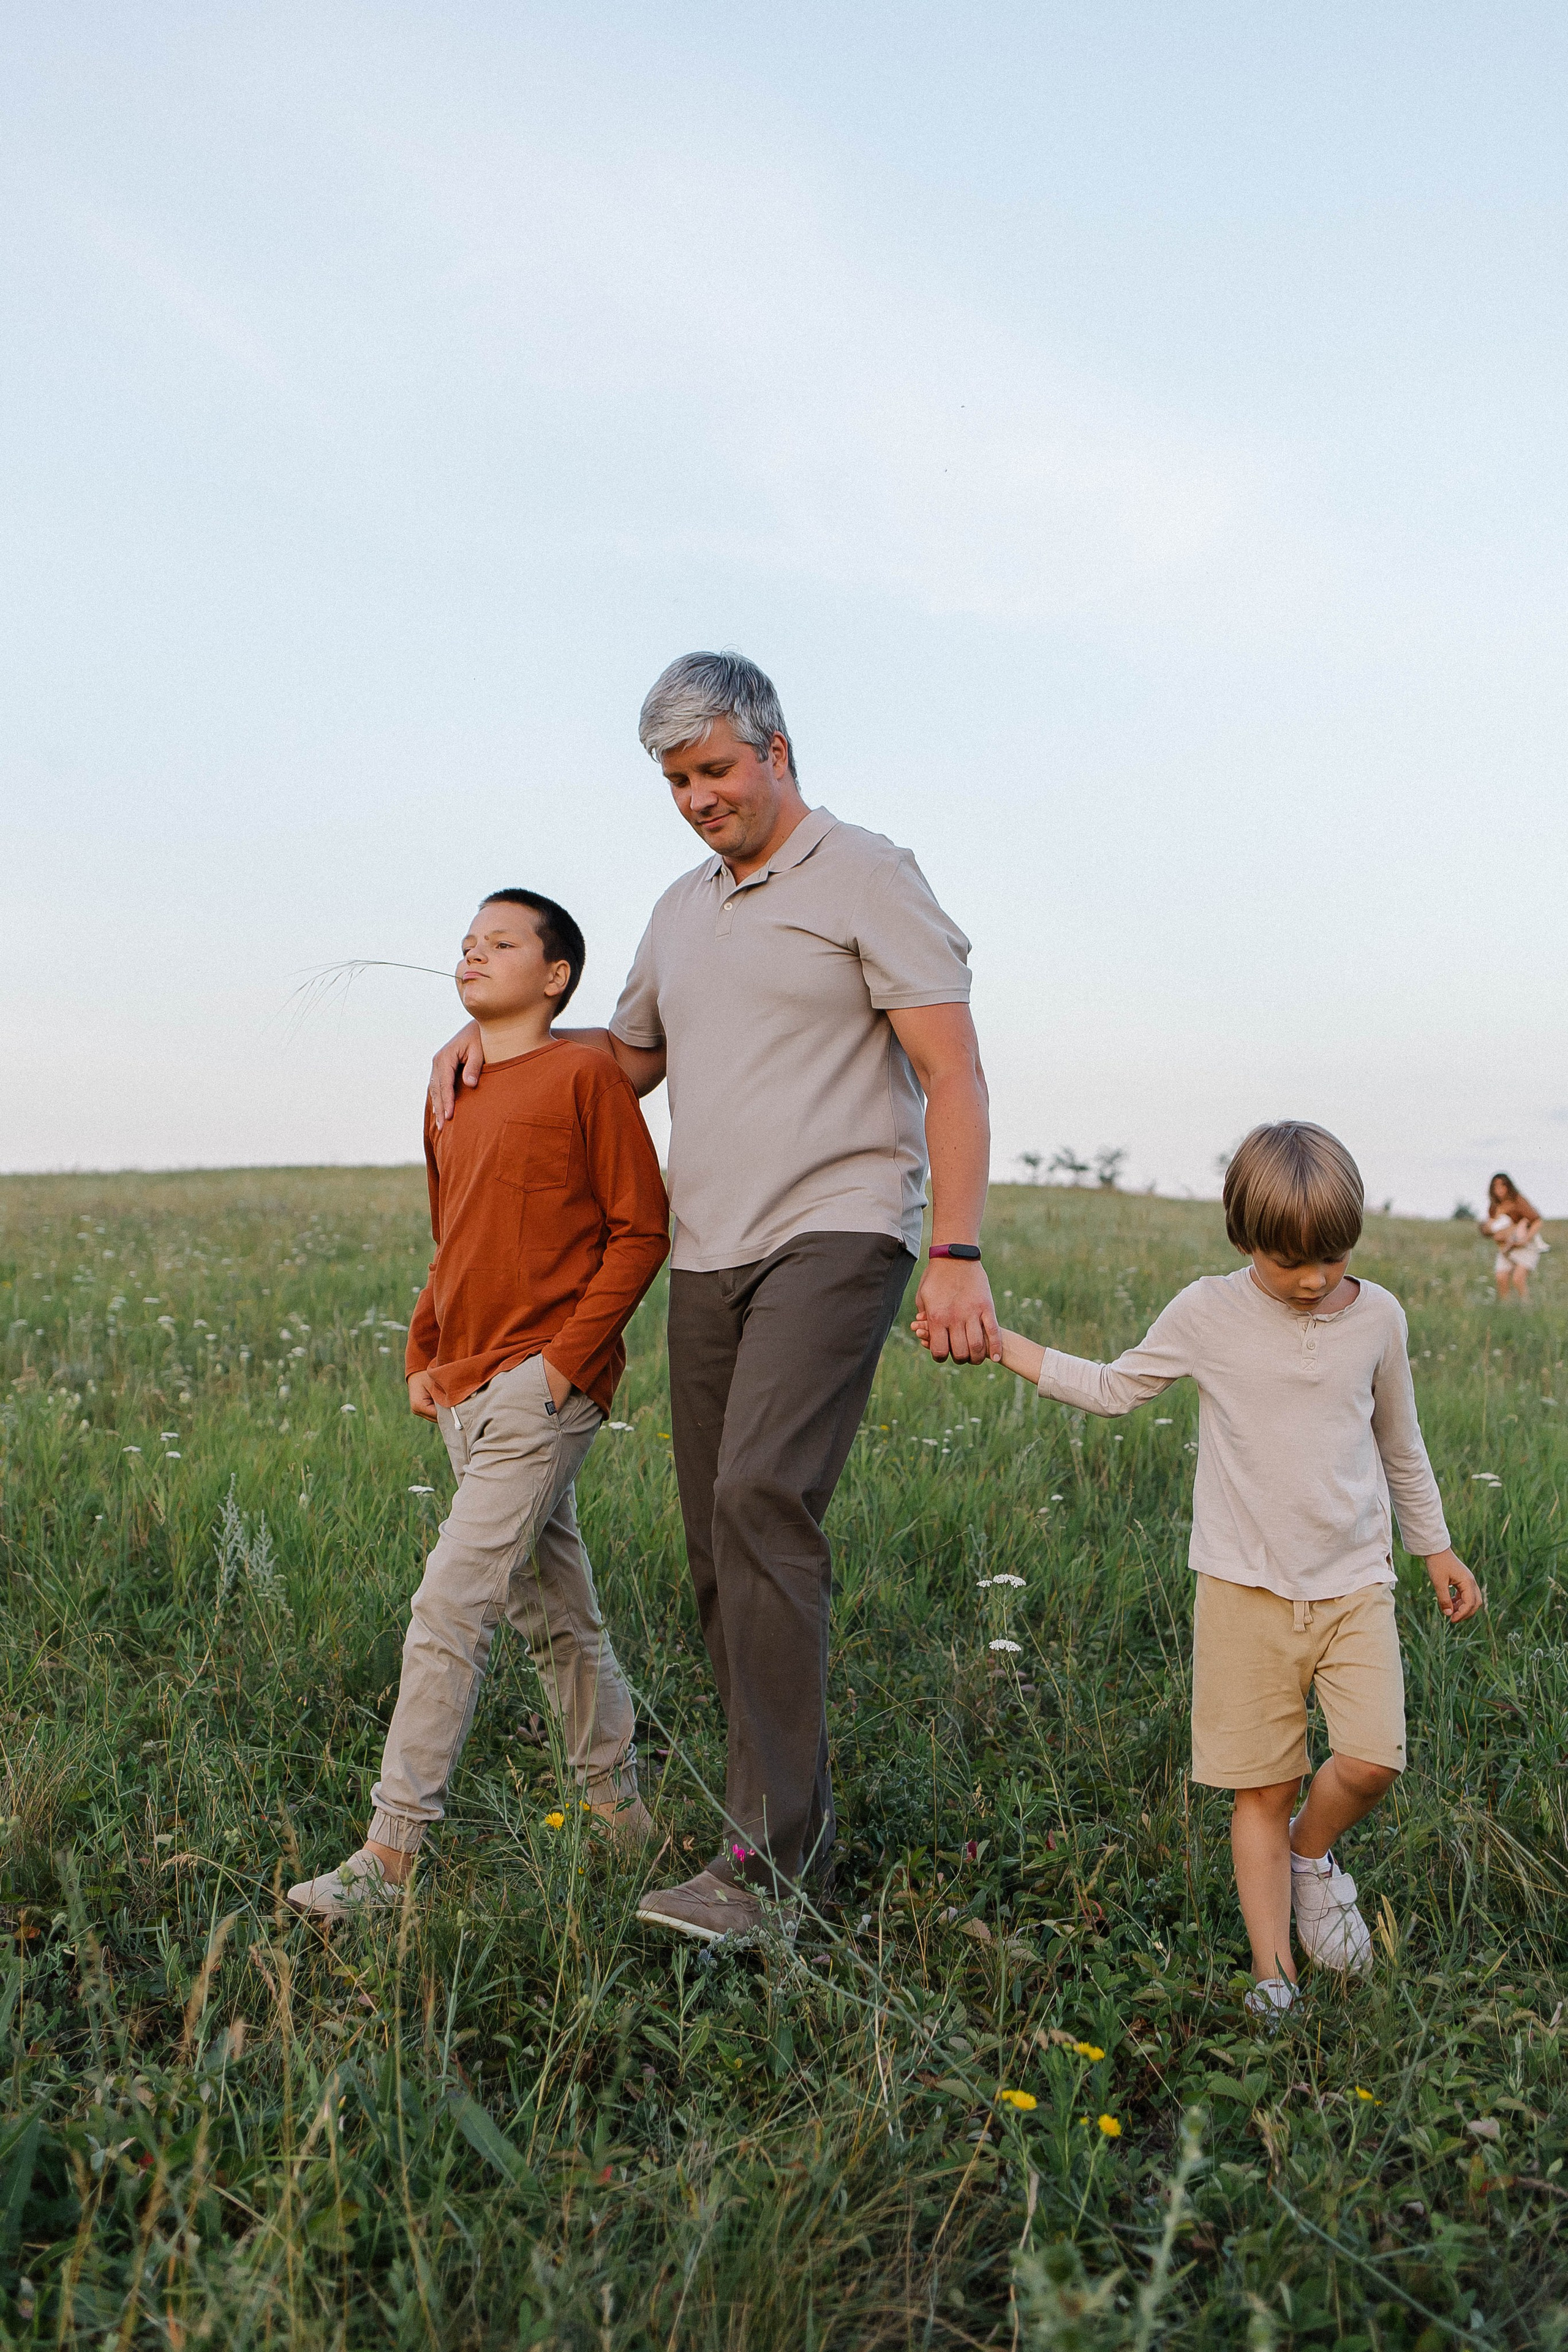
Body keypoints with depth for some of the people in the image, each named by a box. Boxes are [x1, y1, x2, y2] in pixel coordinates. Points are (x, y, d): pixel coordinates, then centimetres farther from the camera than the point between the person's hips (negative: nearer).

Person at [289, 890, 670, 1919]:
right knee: (556, 1611, 15)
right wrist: (423, 1353, 14)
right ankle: (620, 1809, 28)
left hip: (541, 1384, -8)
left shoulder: (584, 1075, -7)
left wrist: (569, 1354, -14)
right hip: (467, 1390, 8)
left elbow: (641, 1228, -8)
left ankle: (393, 1851, -3)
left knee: (451, 1607, -11)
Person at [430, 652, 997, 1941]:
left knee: (761, 1503, -21)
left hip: (832, 1238, -7)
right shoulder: (683, 908, 21)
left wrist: (957, 1255, -16)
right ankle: (796, 1813, 18)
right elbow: (627, 1058, 34)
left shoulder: (867, 876, 0)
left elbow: (953, 1075, -7)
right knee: (722, 1543, 5)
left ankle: (769, 1850, -16)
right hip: (707, 1256, 7)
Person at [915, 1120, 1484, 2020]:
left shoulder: (1377, 1315, 1)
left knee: (1373, 1761, -14)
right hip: (1247, 1590, -1)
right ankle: (1273, 1976, 13)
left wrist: (1437, 1548, 23)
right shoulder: (1207, 1313, -5)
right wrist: (995, 1339, 3)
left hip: (1355, 1584, 2)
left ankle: (1312, 1851, 18)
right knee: (1262, 1787, 1)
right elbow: (1113, 1388, 9)